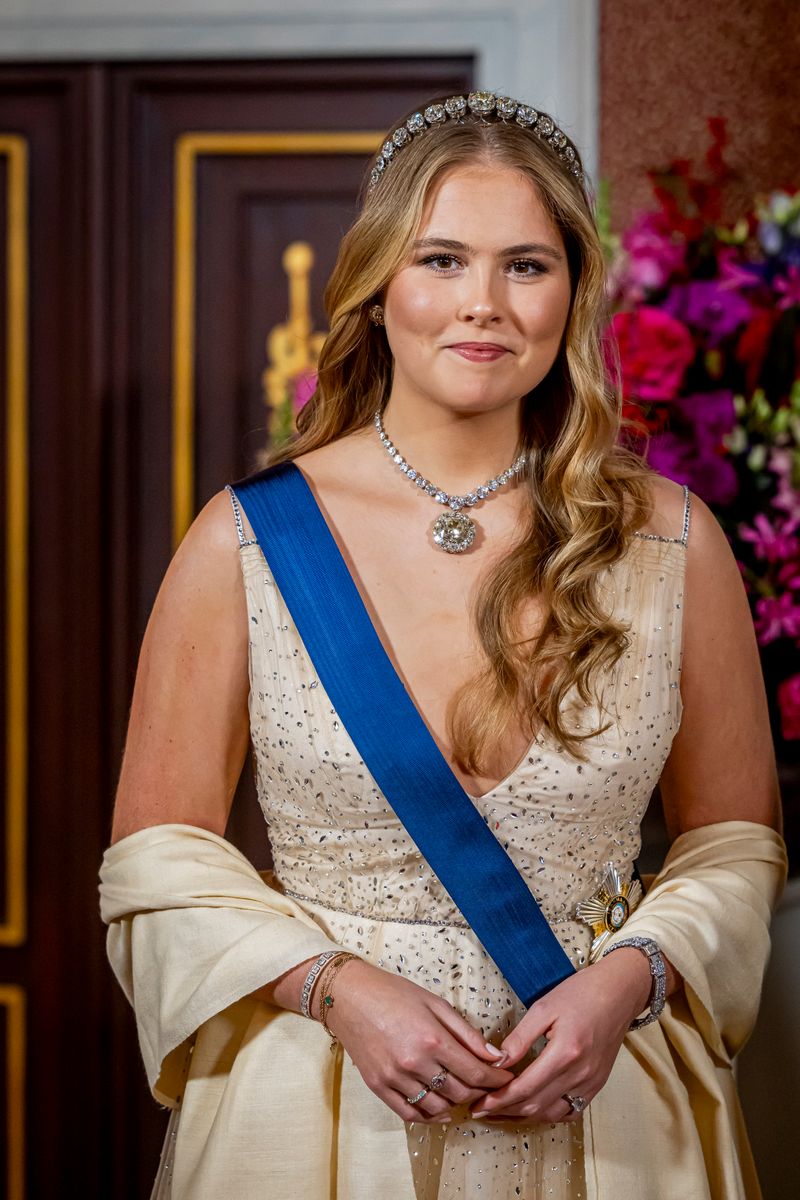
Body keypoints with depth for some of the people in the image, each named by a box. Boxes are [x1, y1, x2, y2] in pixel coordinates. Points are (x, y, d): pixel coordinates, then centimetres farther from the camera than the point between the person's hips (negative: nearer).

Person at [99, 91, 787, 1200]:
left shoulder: (670, 540, -4)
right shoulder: (244, 542, -7)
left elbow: (735, 842, 5)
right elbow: (159, 858, -3)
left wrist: (625, 983, -12)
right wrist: (336, 987, -16)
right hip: (315, 1101, -1)